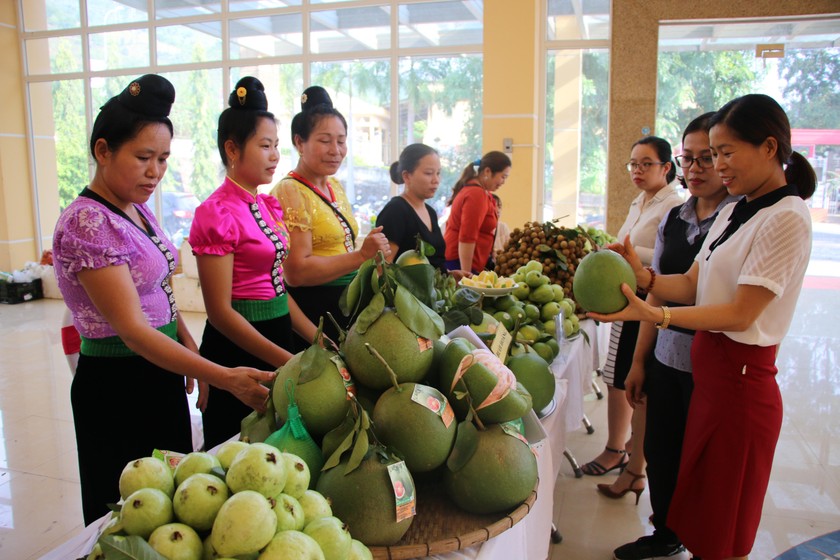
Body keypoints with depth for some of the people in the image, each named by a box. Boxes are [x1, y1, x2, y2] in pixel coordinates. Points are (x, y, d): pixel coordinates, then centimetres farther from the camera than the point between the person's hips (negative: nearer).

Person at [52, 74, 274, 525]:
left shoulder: (138, 210, 5)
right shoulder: (87, 223, -22)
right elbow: (132, 329, -28)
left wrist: (189, 345, 7)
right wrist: (225, 378, -35)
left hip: (160, 375, 8)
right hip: (117, 385, -8)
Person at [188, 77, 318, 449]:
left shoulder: (267, 206, 9)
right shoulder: (217, 213, -14)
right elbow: (220, 311, -17)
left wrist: (319, 341, 6)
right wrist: (288, 361, -21)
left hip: (277, 335, 8)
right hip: (237, 347, -8)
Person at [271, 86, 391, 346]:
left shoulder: (335, 187, 11)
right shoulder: (289, 192, -14)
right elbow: (297, 271, -23)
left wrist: (374, 255, 9)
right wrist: (361, 256, -26)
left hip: (346, 305, 8)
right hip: (312, 310, -8)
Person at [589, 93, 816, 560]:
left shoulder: (787, 218, -15)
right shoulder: (735, 210, 11)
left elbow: (740, 312, -20)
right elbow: (692, 284, 7)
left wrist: (654, 315, -29)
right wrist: (643, 276, -11)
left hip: (740, 377, -8)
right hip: (707, 364, 8)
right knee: (699, 510, 20)